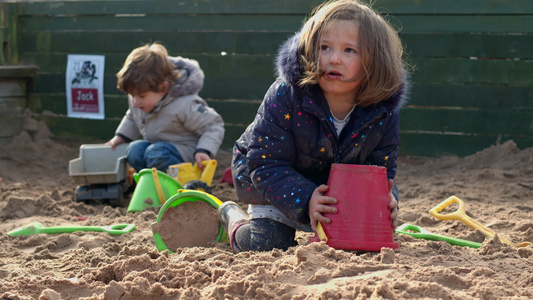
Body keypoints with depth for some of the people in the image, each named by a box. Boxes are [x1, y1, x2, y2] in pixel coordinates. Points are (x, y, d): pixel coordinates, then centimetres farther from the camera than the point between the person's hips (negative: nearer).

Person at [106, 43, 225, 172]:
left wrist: (204, 150, -32)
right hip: (155, 145, 7)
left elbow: (214, 125, -19)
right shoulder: (136, 97, -4)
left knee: (156, 153, -35)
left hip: (185, 151, -7)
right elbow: (132, 117, 22)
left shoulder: (184, 106, -27)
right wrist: (121, 136, 12)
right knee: (134, 150, -22)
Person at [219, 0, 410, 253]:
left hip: (339, 191, 3)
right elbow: (267, 165, -30)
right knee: (268, 245, -14)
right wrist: (305, 200, -45)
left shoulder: (384, 111, -23)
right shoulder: (285, 96, -33)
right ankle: (233, 217, 21)